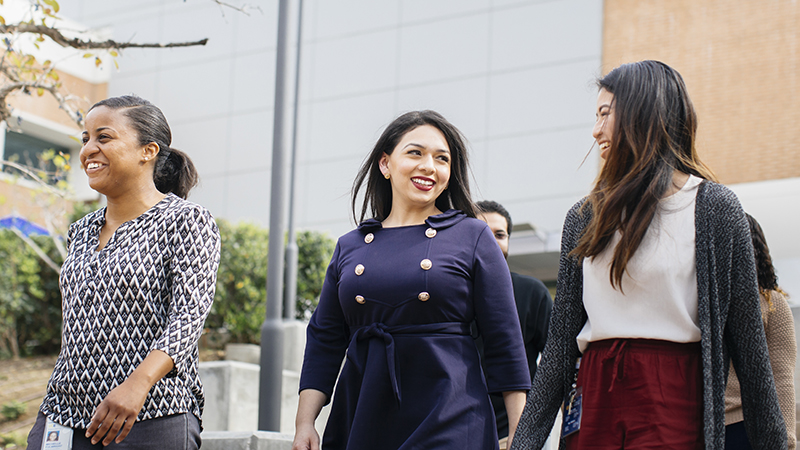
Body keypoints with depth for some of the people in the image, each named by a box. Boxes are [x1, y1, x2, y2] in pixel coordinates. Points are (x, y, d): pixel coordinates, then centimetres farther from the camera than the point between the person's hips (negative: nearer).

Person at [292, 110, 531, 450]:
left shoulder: (473, 237, 3)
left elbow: (505, 342, 1)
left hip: (449, 422, -3)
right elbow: (324, 340, 12)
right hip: (361, 420, 3)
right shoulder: (349, 247, 11)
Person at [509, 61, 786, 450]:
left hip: (677, 398, -4)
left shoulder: (714, 208, 0)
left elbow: (746, 335, 0)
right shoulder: (584, 218, 11)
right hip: (595, 392, 4)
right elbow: (560, 339, 8)